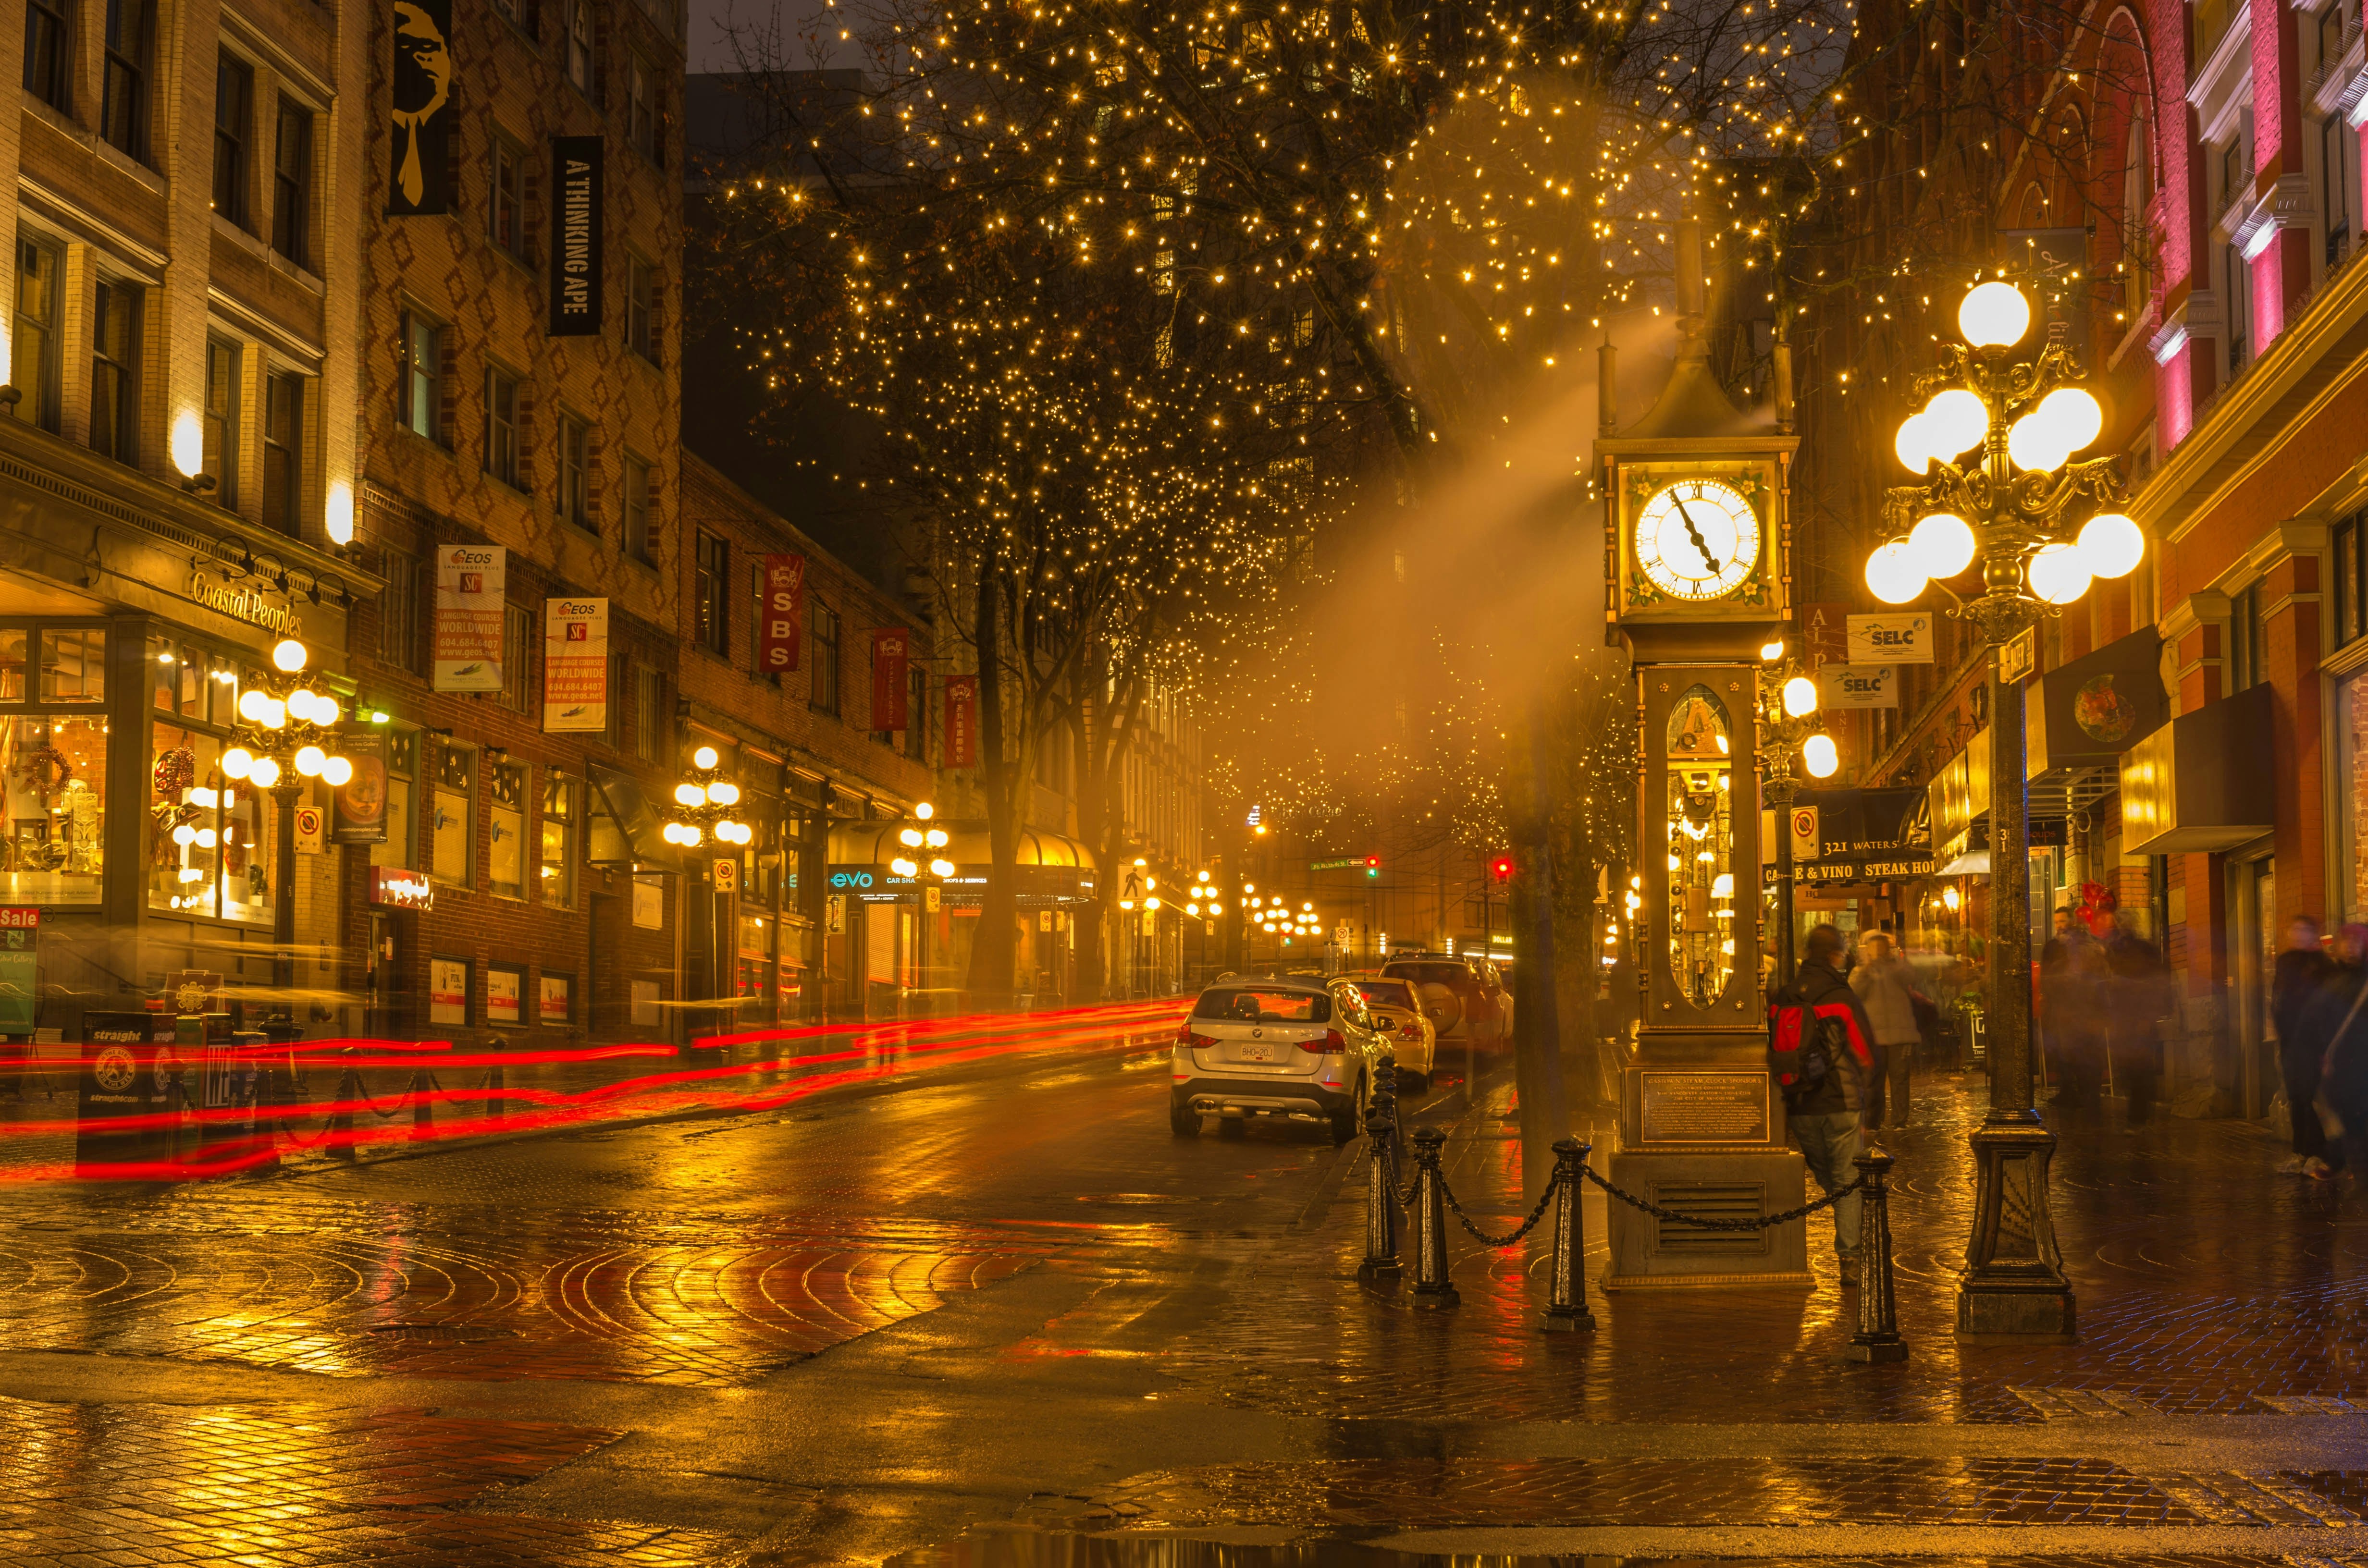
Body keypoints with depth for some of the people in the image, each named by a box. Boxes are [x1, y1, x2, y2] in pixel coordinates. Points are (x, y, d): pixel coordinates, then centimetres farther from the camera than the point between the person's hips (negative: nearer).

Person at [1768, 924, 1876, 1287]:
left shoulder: (1780, 999, 2)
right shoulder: (1842, 998, -10)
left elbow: (1771, 1053, 8)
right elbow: (1867, 1054, -3)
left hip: (1798, 1107, 4)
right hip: (1840, 1103, -4)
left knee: (1825, 1181, 18)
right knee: (1848, 1182, 3)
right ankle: (1848, 1259, -2)